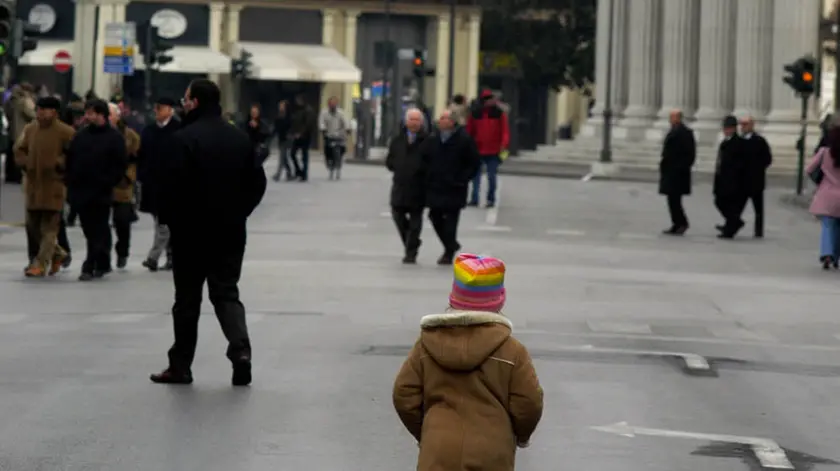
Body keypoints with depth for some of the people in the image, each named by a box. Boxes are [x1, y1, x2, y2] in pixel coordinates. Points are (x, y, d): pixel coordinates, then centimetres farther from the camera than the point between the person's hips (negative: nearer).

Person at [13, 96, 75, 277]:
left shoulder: (65, 132, -8)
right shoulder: (29, 129, 9)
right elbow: (19, 150, 18)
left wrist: (58, 164, -17)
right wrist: (25, 163, 1)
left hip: (54, 185, -6)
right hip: (33, 184, 6)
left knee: (49, 227, -5)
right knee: (32, 226, 10)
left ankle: (40, 263, -2)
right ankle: (57, 253, 28)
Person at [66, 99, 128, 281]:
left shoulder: (114, 137, -4)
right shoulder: (81, 135, 11)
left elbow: (121, 164, -7)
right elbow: (70, 160, 15)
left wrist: (109, 182, -14)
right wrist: (70, 183, 7)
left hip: (101, 193, -6)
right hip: (81, 191, 6)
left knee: (97, 231, -4)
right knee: (90, 230, 11)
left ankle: (89, 267, -7)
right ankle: (103, 264, 23)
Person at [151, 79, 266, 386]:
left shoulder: (185, 139, -13)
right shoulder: (240, 138, 7)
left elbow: (173, 185, -18)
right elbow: (258, 182, 10)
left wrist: (168, 218, -3)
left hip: (192, 232, -5)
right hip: (231, 233, 5)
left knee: (188, 298, 6)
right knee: (227, 293, 10)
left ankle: (180, 366, 13)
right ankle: (240, 350, -12)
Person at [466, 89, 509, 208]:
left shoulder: (499, 114, 1)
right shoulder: (475, 114, 5)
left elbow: (505, 131, -3)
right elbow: (469, 131, 8)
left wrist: (503, 145, -16)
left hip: (493, 152, -1)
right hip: (477, 150, 2)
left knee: (491, 176, 1)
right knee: (476, 175, -2)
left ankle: (491, 199, 9)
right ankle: (474, 199, -2)